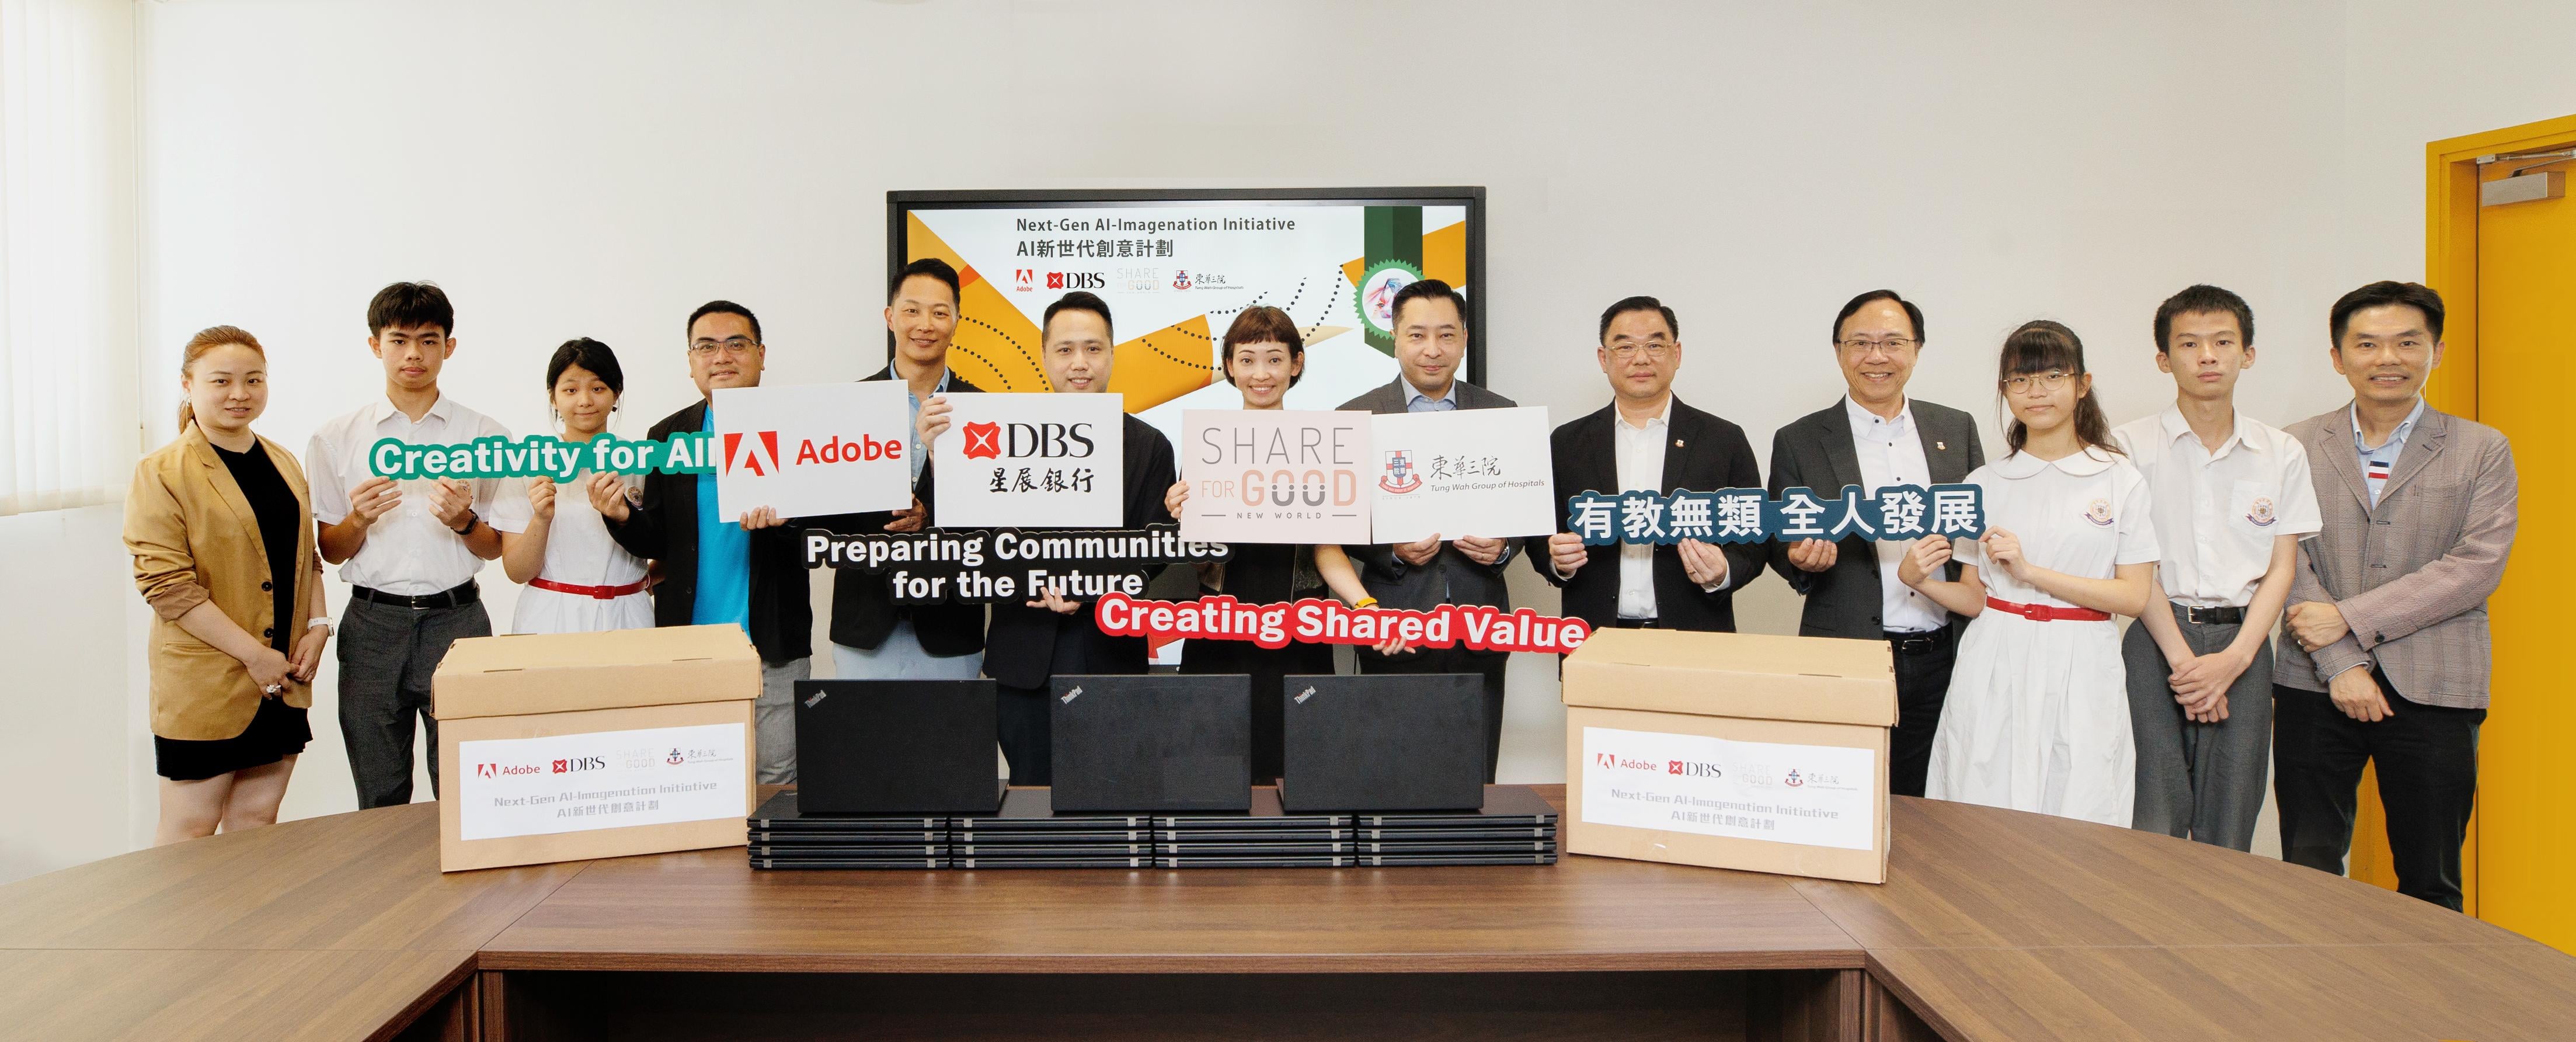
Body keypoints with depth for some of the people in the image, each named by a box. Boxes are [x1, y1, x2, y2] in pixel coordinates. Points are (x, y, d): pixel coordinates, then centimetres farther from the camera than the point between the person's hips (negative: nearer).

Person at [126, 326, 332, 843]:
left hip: (282, 681, 6)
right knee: (189, 830, 3)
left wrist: (317, 626, 2)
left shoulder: (284, 464, 12)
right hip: (203, 683, -5)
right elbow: (167, 586, -14)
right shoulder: (162, 473, -8)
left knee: (257, 822, 12)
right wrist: (253, 653, -17)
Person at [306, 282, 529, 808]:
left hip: (456, 618, -1)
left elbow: (499, 548, 6)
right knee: (379, 801, 8)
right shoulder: (336, 439, 7)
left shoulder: (485, 435, 6)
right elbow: (329, 551, 8)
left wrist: (463, 522, -14)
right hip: (372, 622, 1)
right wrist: (359, 520, -12)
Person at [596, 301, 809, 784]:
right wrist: (622, 517, -13)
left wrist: (786, 512, -23)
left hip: (774, 646, -2)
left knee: (779, 780, 4)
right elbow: (657, 542, 8)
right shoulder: (668, 437, 8)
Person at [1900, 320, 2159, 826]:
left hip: (2079, 673, -1)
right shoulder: (1985, 484, 8)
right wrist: (1920, 580, -10)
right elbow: (1974, 598, 10)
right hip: (1994, 670, 1)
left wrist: (2030, 571, -13)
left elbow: (2133, 596, -4)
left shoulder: (2121, 482, 3)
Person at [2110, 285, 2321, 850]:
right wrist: (2183, 658, -10)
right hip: (2157, 638, -2)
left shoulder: (2282, 454, 9)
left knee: (2229, 832, 4)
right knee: (2153, 828, -6)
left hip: (2243, 645, 2)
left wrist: (2234, 659, -8)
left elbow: (2281, 568, 5)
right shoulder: (2130, 445, 1)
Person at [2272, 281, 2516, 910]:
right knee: (2308, 873, 3)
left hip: (2433, 691, 0)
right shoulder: (2298, 447, 6)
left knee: (2431, 887, 7)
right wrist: (2340, 665, -12)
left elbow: (2477, 567, -6)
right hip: (2315, 688, 0)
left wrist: (2350, 618, -13)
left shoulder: (2483, 451, 6)